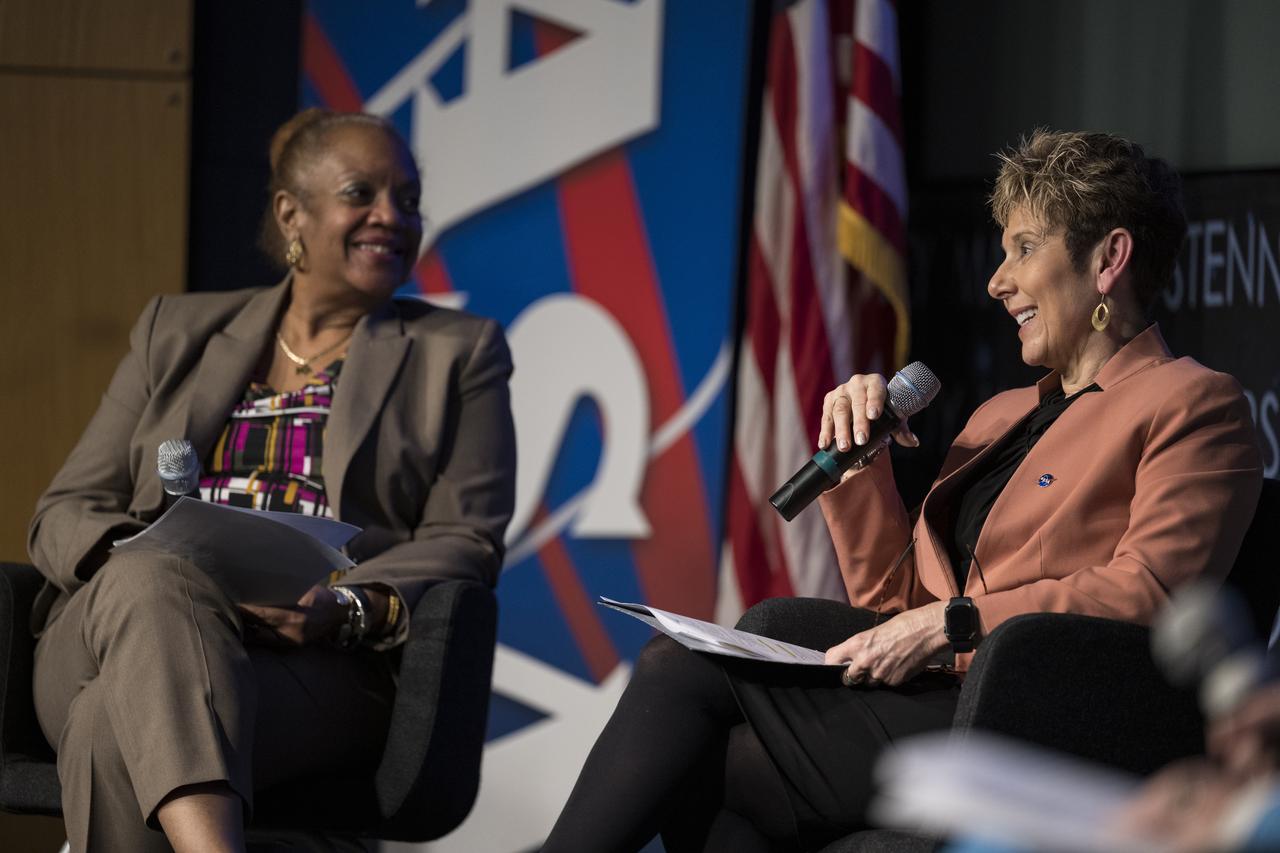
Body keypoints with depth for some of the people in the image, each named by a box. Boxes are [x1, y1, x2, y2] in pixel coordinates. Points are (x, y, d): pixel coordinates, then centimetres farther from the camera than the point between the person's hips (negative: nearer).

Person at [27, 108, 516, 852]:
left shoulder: (458, 353, 17)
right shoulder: (178, 333, 23)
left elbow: (465, 541, 6)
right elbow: (65, 512, 18)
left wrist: (345, 611, -16)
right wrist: (136, 558, -9)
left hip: (325, 665, -2)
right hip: (123, 620, 2)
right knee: (153, 580, -39)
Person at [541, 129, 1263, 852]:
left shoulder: (1190, 405, 3)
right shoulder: (1001, 416, 29)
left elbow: (1146, 591, -13)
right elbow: (896, 597, 27)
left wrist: (953, 623, -17)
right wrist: (860, 460, 13)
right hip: (930, 697, 8)